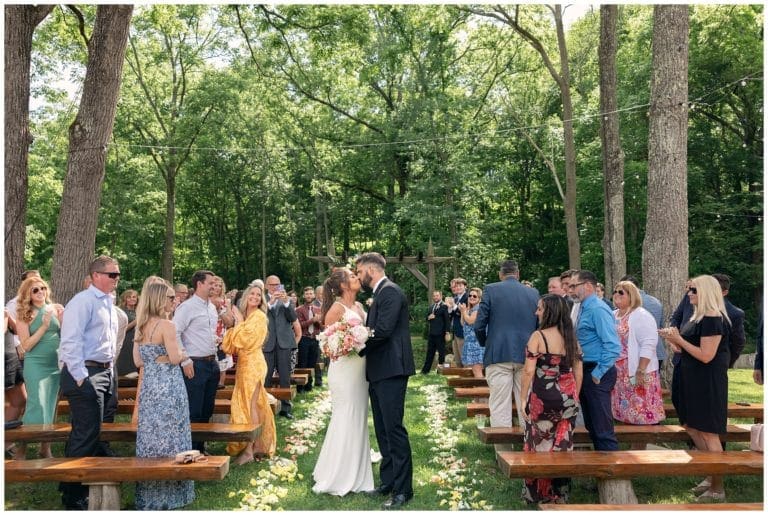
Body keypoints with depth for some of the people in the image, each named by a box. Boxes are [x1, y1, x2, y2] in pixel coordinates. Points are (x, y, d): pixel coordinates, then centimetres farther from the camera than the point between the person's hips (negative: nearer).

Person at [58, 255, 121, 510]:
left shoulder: (109, 303, 15)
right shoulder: (83, 301, -13)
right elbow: (70, 342, -20)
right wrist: (81, 377, -21)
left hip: (104, 372, 9)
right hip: (86, 375, -9)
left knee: (88, 433, 17)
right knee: (86, 435, -6)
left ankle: (74, 487, 30)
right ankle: (74, 497, 6)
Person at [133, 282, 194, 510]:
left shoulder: (141, 326, 9)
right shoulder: (167, 325, -14)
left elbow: (138, 361, 11)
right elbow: (175, 358, -18)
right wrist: (184, 354, 1)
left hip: (149, 384, 8)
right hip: (167, 385, -8)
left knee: (151, 434, 13)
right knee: (169, 435, 2)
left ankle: (150, 494, 23)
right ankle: (168, 492, 10)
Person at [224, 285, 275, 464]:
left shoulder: (259, 316, -9)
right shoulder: (245, 316, 15)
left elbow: (248, 339, -17)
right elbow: (236, 344, 12)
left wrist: (240, 321, -7)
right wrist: (237, 322, -1)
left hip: (253, 364, -8)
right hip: (244, 364, 8)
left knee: (250, 404, -7)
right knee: (253, 404, 11)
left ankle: (249, 450, -3)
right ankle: (259, 445, 20)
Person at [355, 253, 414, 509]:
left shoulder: (390, 291, -13)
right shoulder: (380, 294, 17)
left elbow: (383, 330, -21)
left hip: (391, 371, -10)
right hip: (379, 372, 10)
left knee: (394, 429, -6)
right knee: (383, 430, 15)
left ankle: (403, 490, 3)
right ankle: (388, 481, 25)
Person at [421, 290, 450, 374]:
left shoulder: (444, 307, -5)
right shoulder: (431, 307, 18)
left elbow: (447, 320, -9)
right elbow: (427, 319, 20)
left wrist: (447, 332, -15)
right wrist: (428, 318, -3)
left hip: (440, 333, -7)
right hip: (431, 333, 7)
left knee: (441, 352, 1)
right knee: (430, 352, 10)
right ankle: (425, 370, 13)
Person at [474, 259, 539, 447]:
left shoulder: (491, 289, -1)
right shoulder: (533, 293, 7)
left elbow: (479, 325, -4)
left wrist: (485, 344, 15)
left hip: (499, 354, -3)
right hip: (527, 355, 3)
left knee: (500, 408, 1)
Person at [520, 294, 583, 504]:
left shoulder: (538, 336, -12)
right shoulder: (571, 337, 5)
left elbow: (529, 371, -15)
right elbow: (578, 372, 7)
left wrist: (523, 399, -7)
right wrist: (574, 398, 17)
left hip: (542, 398, -5)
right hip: (567, 399, 5)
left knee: (540, 446, 9)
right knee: (562, 448, 12)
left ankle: (538, 493, 19)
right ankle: (560, 493, 21)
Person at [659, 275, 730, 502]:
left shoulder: (713, 319, -19)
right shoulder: (698, 317, 11)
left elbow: (706, 355, -24)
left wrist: (679, 339, -20)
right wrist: (672, 340, 2)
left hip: (708, 382, -10)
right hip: (693, 381, 10)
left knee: (709, 433, 0)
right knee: (692, 427, 16)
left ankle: (717, 489, 13)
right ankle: (712, 476, 29)